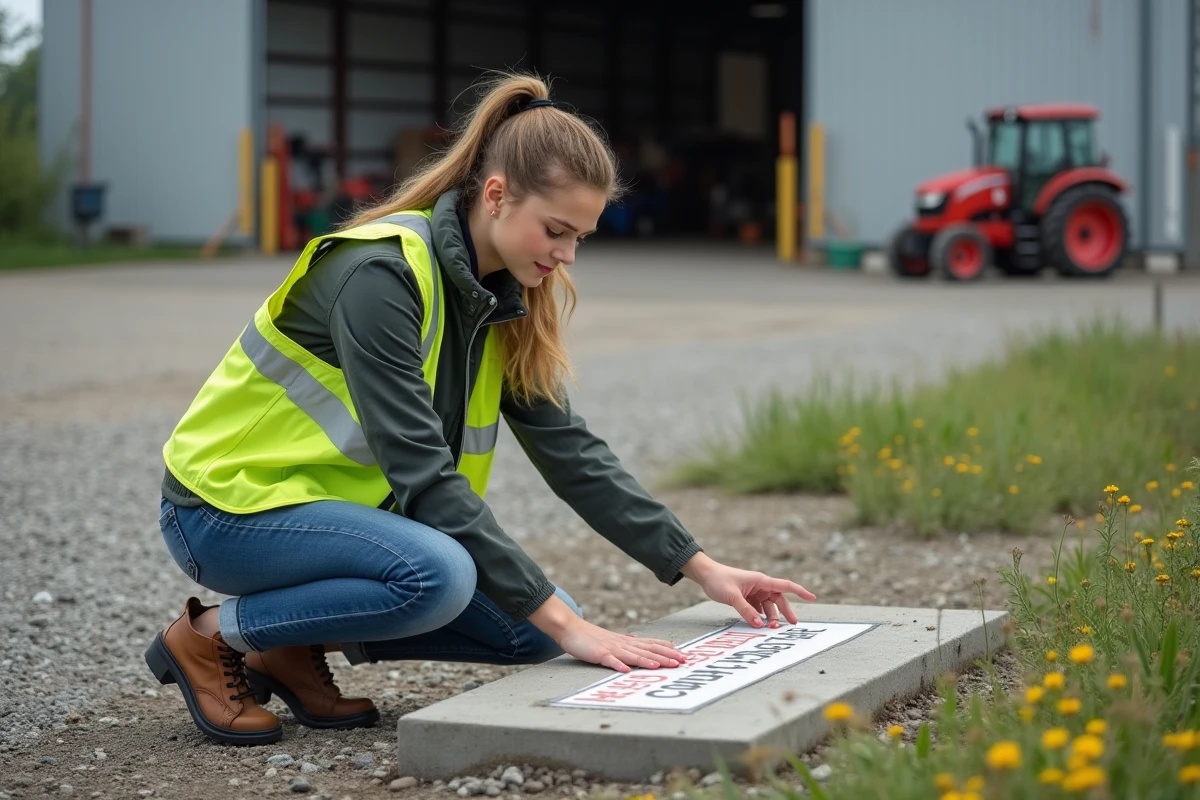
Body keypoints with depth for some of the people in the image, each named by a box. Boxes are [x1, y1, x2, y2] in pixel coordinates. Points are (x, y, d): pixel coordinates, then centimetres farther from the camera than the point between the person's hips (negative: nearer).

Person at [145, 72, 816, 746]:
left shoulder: (506, 298, 0)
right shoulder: (383, 274, -26)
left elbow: (569, 448, 3)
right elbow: (422, 472, -30)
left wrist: (703, 569, -4)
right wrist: (565, 624, -31)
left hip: (339, 503, 8)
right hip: (233, 502, -8)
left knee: (533, 627, -7)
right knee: (438, 574, -34)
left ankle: (295, 648, 4)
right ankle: (212, 636, -12)